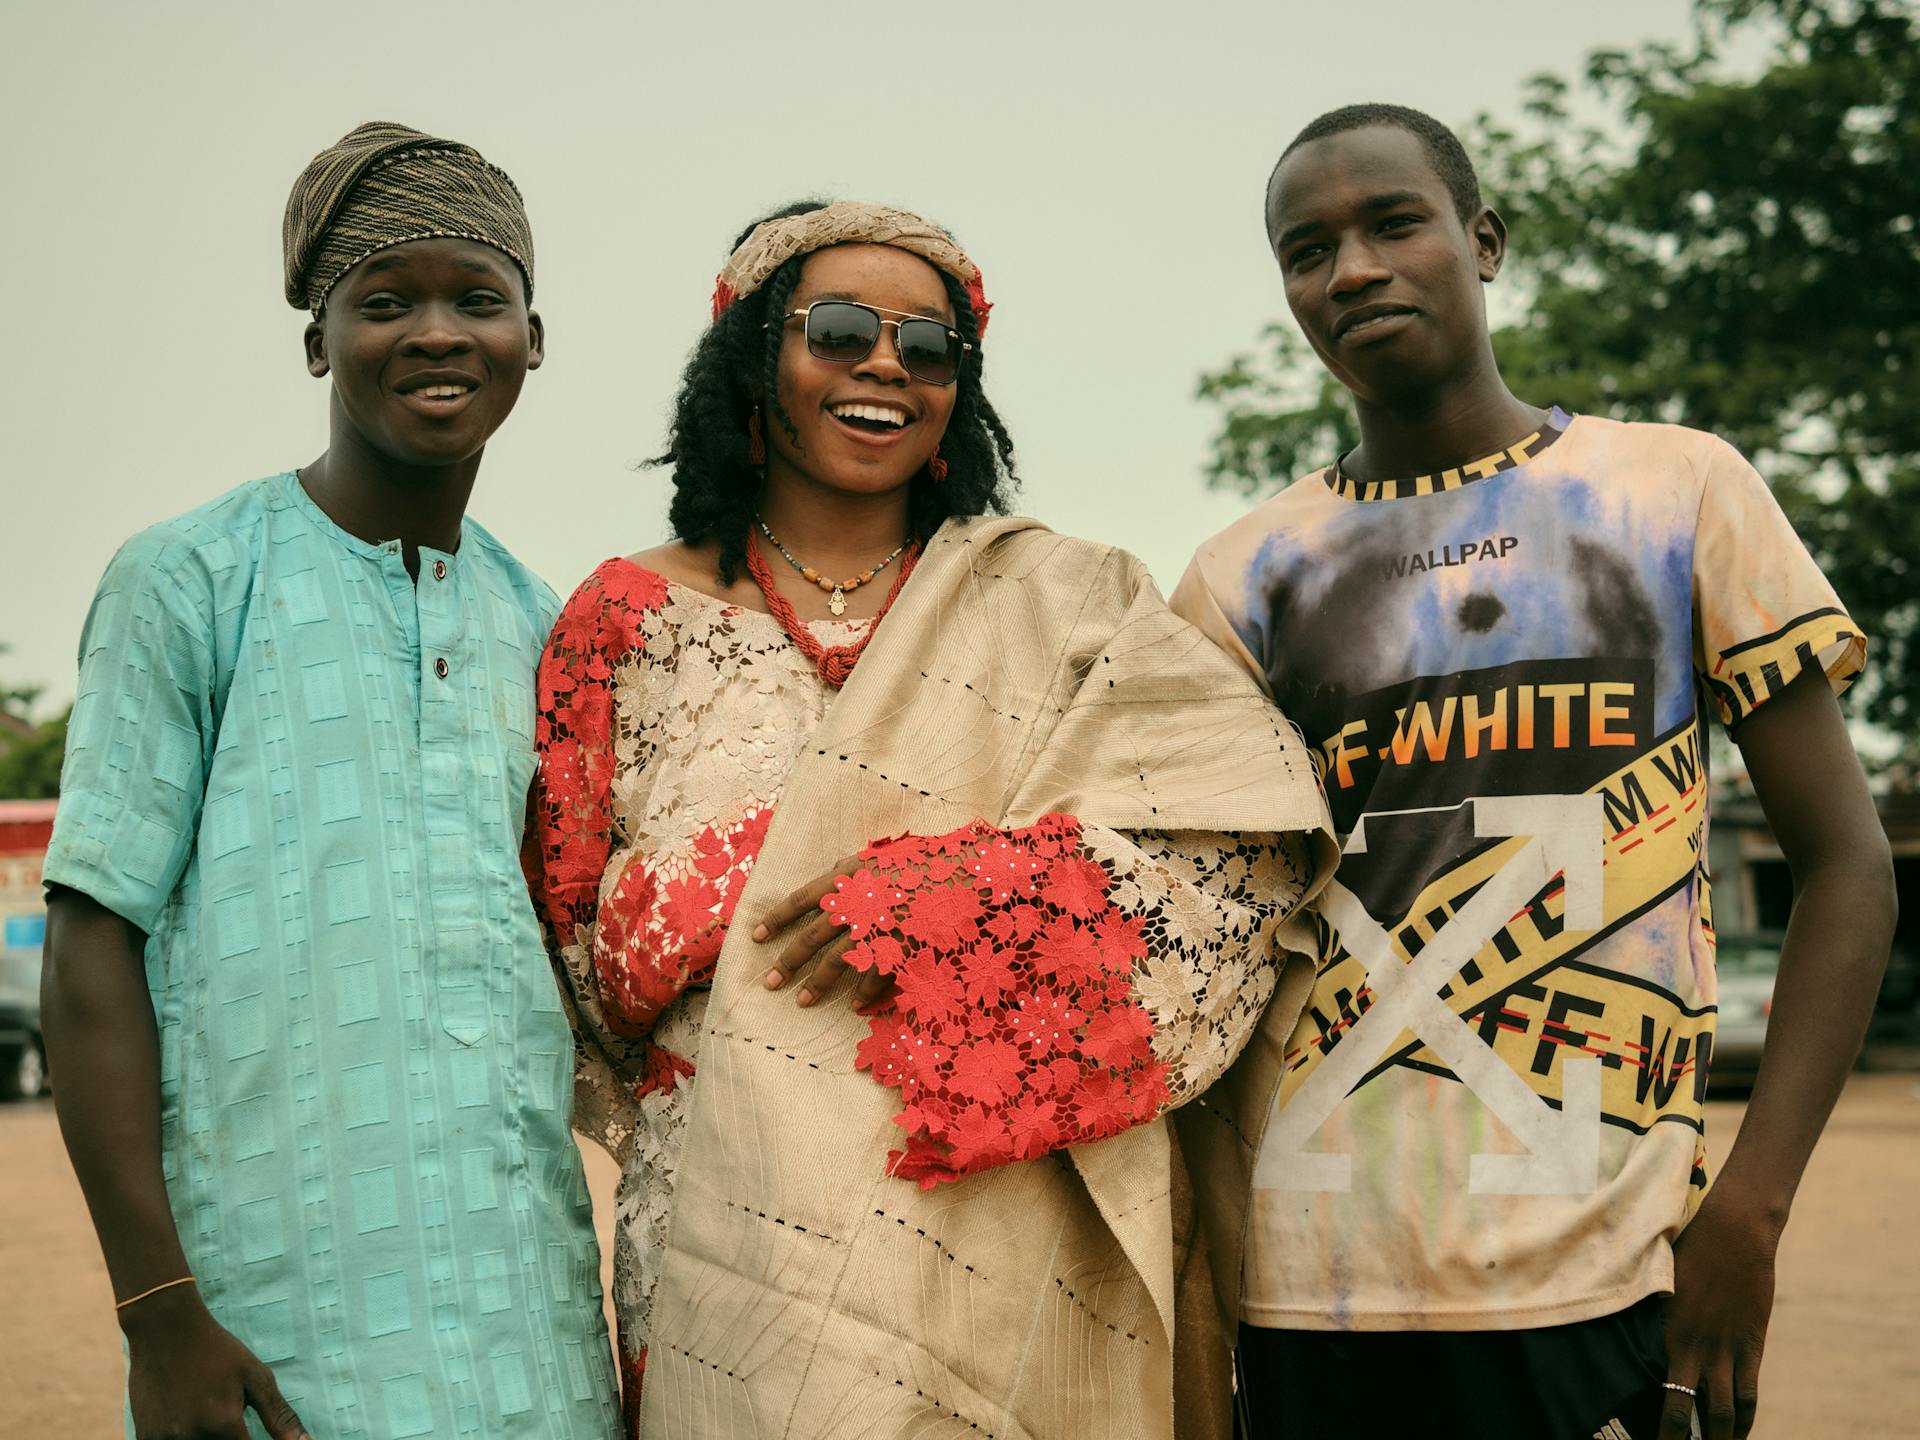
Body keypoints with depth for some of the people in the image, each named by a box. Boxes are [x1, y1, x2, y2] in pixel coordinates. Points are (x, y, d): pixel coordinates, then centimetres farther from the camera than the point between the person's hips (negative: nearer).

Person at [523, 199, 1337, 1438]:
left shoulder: (1054, 599, 6)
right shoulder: (638, 618, 8)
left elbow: (1260, 820, -7)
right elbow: (566, 945, 8)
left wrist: (946, 895, -16)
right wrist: (726, 879, -11)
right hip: (734, 1231, 1)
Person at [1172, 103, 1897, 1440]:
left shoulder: (1679, 491, 5)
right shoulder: (1246, 577, 8)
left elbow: (1846, 865, 3)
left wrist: (1751, 1208, -8)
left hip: (1600, 1269, -1)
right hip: (1313, 1274, 2)